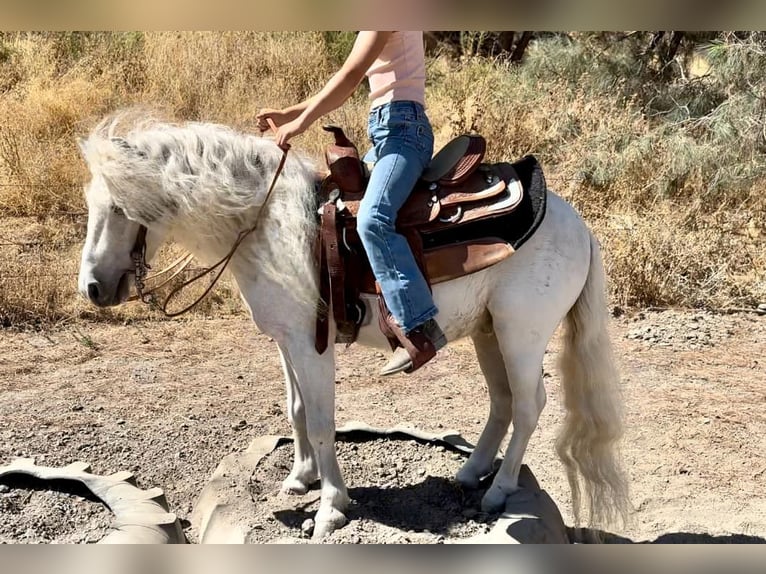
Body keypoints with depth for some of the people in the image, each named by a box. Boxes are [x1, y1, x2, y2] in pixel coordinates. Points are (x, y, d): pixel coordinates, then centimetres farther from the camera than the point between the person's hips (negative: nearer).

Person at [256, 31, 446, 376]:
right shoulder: (372, 32, 24)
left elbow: (349, 77, -17)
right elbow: (342, 90, 25)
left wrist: (301, 122, -19)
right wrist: (287, 114, 18)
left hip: (402, 128, -11)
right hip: (383, 131, 11)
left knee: (372, 219, -30)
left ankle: (421, 327, -32)